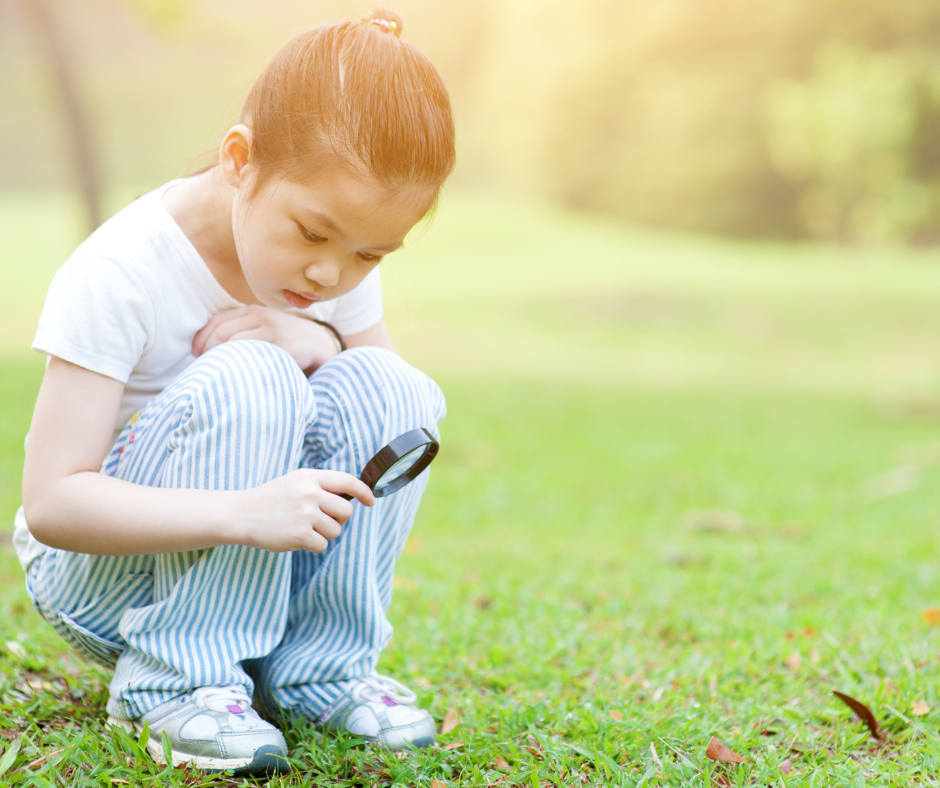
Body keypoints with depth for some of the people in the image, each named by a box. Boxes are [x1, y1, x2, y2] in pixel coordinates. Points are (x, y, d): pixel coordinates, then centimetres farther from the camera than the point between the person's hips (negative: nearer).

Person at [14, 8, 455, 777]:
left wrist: (322, 342, -23)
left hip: (254, 564, 5)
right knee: (244, 384, -32)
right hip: (98, 572, -5)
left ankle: (317, 669, -10)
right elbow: (51, 502, -26)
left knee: (395, 393, -20)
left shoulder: (342, 268, -6)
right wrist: (242, 512, -41)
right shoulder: (117, 276, -24)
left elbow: (389, 415, 0)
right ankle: (178, 681, -22)